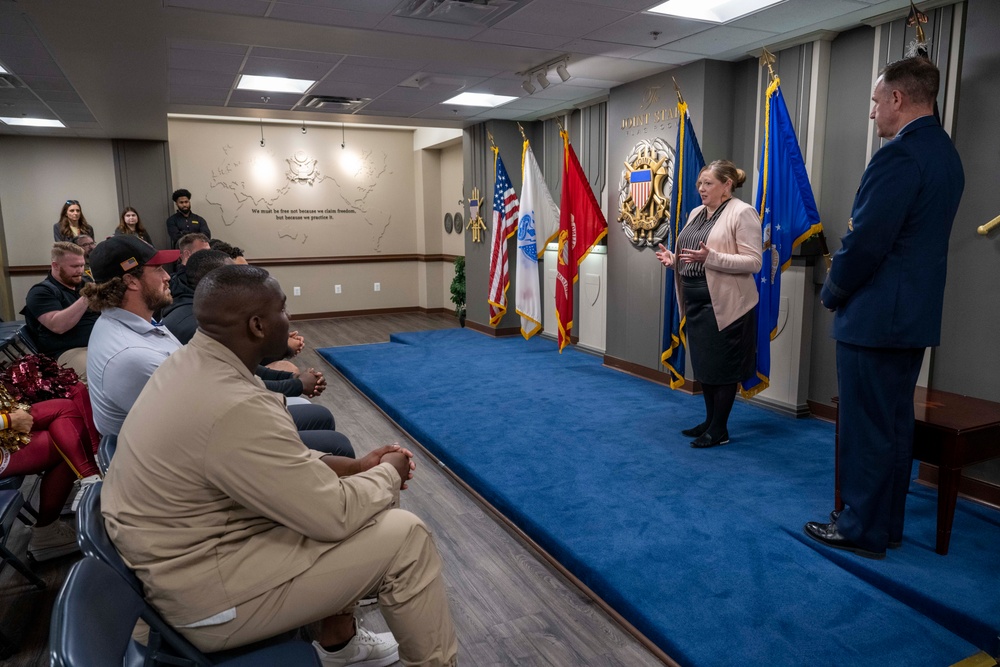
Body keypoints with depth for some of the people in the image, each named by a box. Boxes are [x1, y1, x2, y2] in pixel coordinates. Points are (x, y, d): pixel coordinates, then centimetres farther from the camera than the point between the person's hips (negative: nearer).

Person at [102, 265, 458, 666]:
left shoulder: (191, 363, -1)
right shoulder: (234, 407, -31)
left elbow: (277, 460, 10)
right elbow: (333, 517, -24)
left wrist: (354, 466, 4)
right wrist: (388, 474, -6)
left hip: (187, 549, 10)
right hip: (205, 591, -10)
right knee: (405, 537, -10)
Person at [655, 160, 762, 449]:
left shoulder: (743, 213, -10)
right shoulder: (696, 213, 14)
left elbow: (753, 262, -16)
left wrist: (710, 257, -27)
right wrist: (673, 260, 1)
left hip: (724, 303, -8)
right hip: (695, 300, 8)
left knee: (721, 366, 2)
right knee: (702, 363, 14)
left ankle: (719, 430, 13)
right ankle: (710, 421, 28)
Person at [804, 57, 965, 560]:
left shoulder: (900, 154, -18)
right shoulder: (946, 154, 14)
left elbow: (866, 241, -21)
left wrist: (832, 292, -6)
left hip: (876, 317, -10)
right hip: (915, 316, 10)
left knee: (867, 428, 1)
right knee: (895, 424, 16)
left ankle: (863, 530, 13)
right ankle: (887, 522, 28)